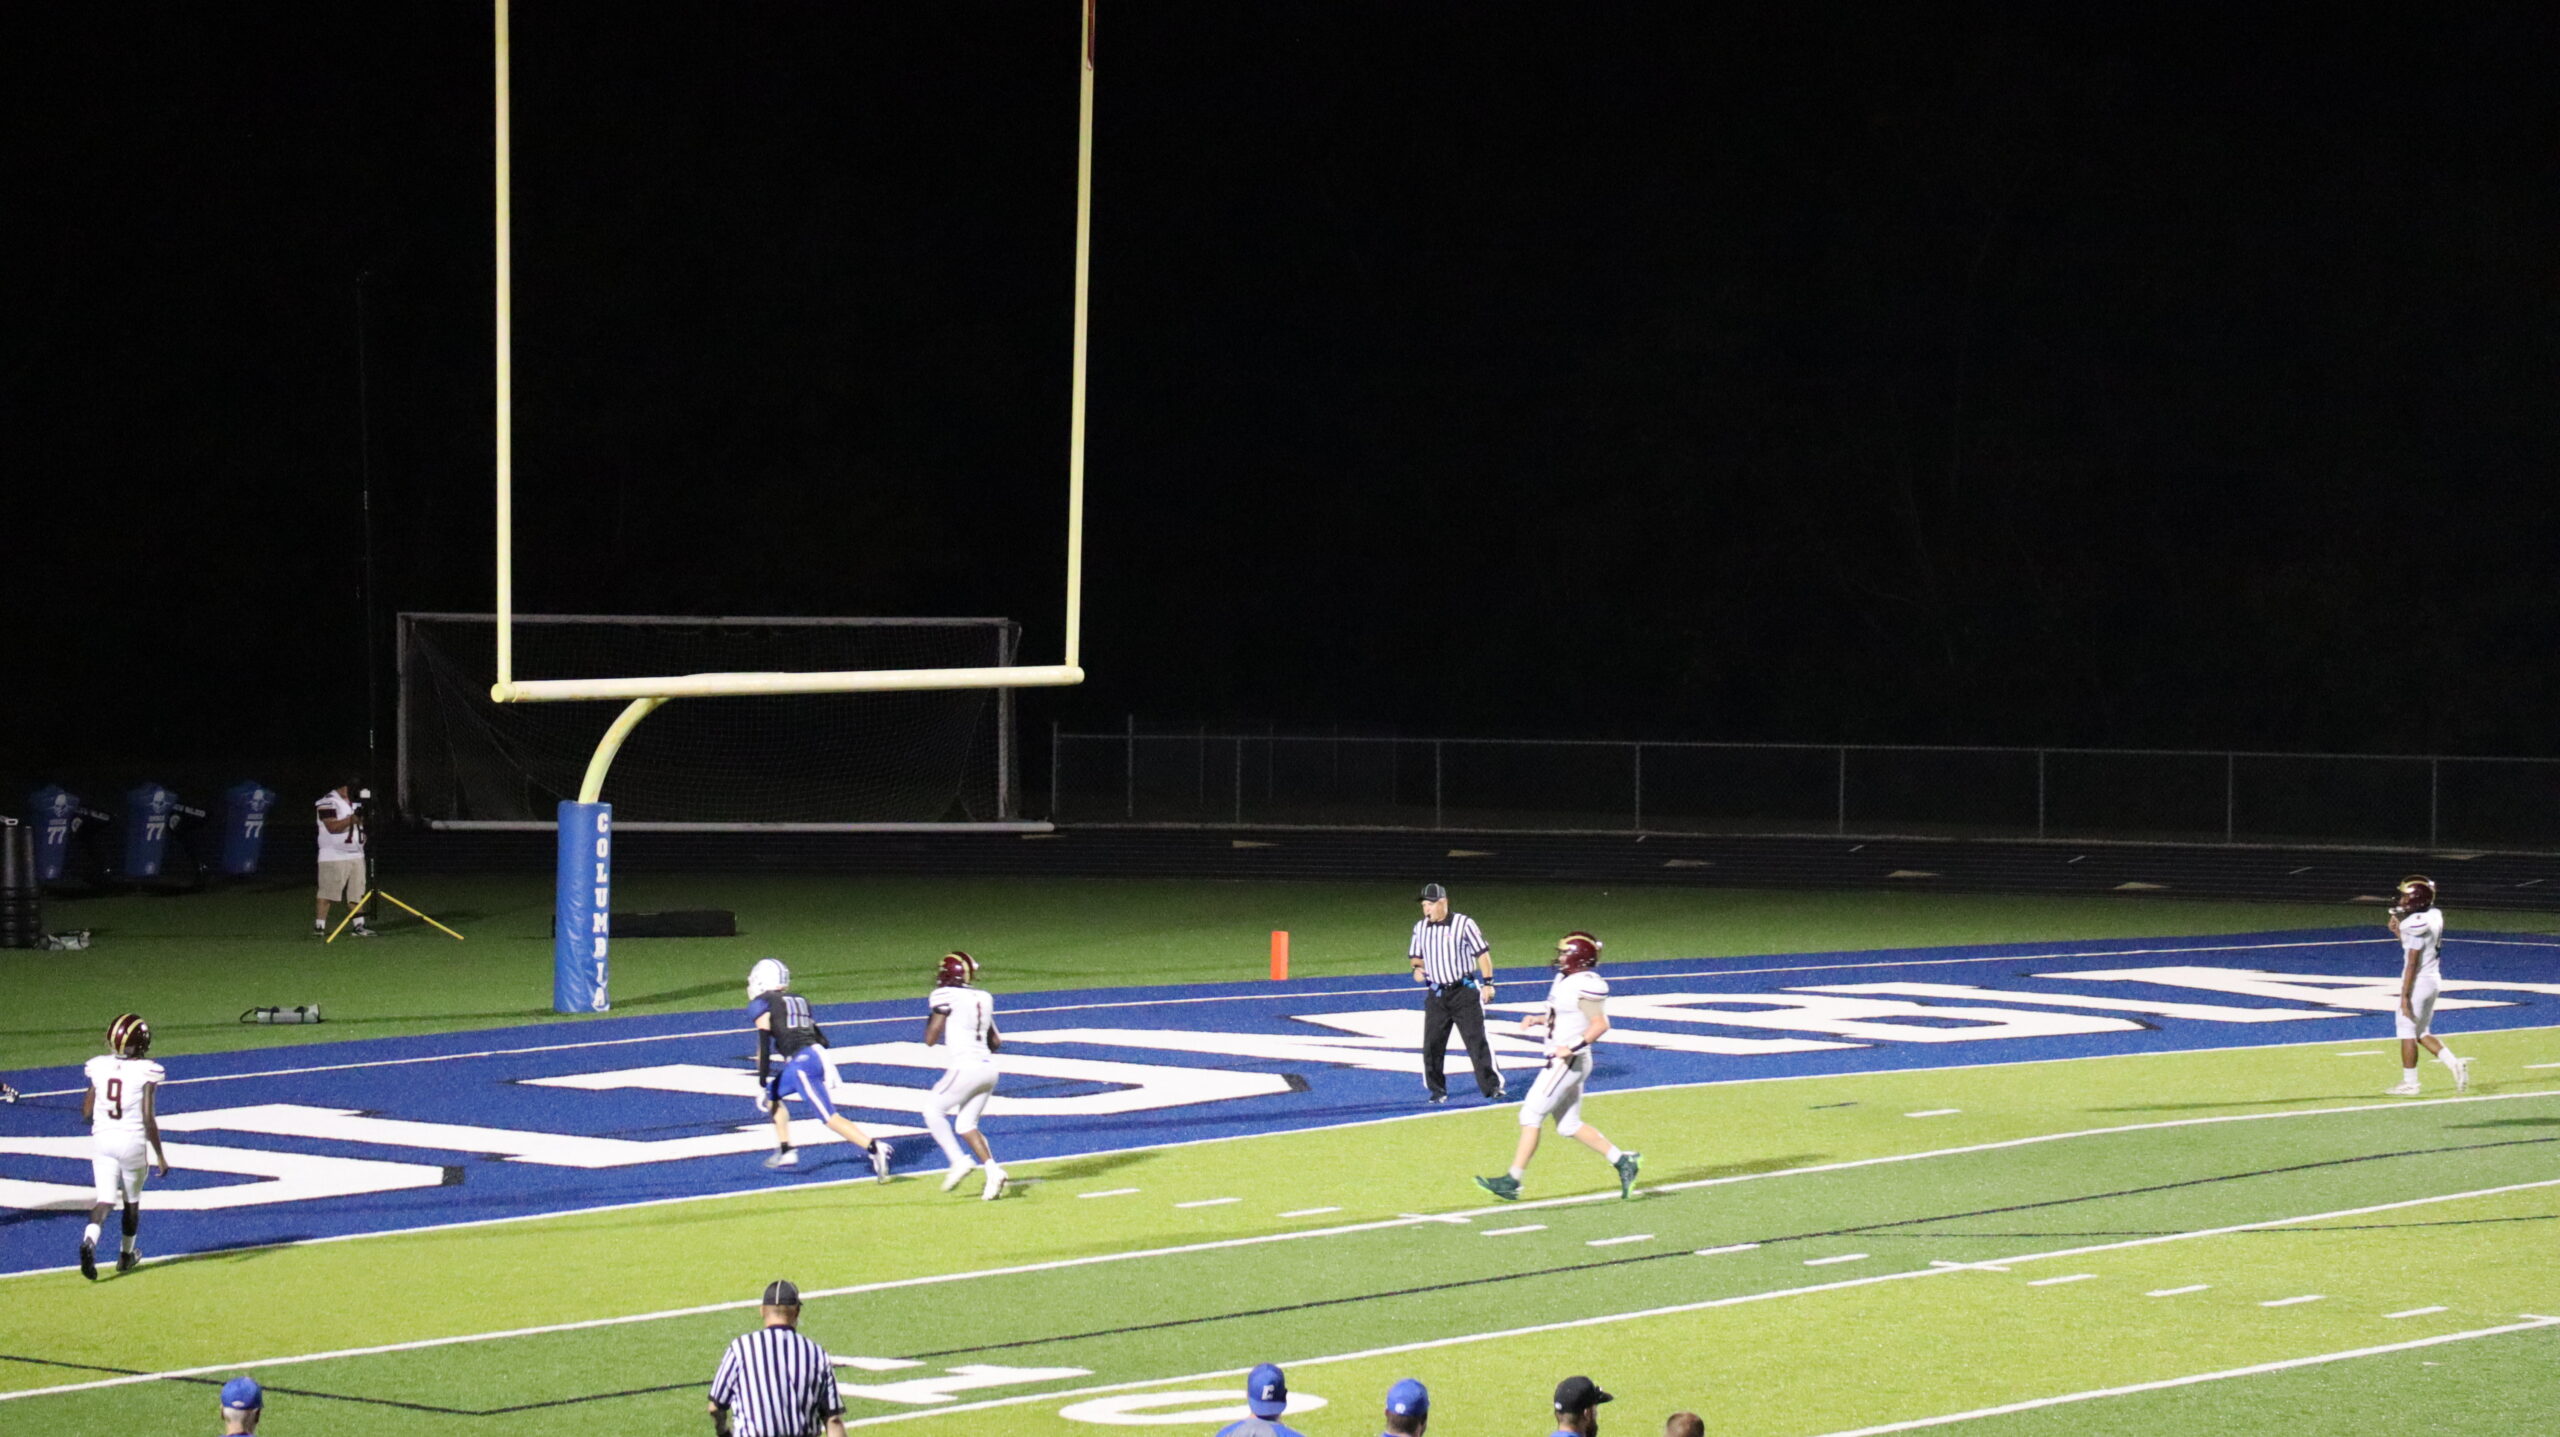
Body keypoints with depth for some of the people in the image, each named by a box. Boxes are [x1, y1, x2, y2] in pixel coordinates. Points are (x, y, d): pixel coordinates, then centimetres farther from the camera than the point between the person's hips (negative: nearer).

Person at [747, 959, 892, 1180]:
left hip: (801, 1063, -8)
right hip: (819, 1056, 8)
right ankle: (785, 1152, 25)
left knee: (830, 1118, -12)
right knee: (773, 1093, 28)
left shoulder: (762, 1005, 3)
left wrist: (762, 1085, -5)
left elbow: (763, 1047, -6)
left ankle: (874, 1148, -27)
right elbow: (821, 1040, 25)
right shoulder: (799, 1000, 25)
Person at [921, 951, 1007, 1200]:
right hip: (988, 1067, 7)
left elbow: (930, 1040, -3)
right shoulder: (983, 998, 14)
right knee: (967, 1124, 16)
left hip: (966, 1067, -7)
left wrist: (931, 1018, 14)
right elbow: (996, 1042, 19)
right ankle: (992, 1170, 1)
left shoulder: (945, 996, -7)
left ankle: (958, 1160, -4)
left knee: (933, 1109, 8)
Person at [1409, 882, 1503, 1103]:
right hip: (1436, 994, 4)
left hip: (1464, 992, -4)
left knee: (1477, 1040, -6)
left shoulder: (1463, 924, -8)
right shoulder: (1420, 928, 6)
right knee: (1432, 1044, 1)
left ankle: (1492, 1086, 0)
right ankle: (1437, 1090, 14)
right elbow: (1416, 956, 18)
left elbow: (1482, 953, -5)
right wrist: (1417, 969, -5)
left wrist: (1488, 983, -9)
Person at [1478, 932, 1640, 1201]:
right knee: (1569, 1126, 13)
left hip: (1568, 1062, -10)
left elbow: (1600, 1025, -21)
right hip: (1560, 1062, 10)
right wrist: (1538, 1020, 9)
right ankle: (1622, 1161, 15)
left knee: (1530, 1116, -8)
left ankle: (1512, 1181, -5)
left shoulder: (1586, 985, -17)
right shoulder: (1564, 980, 12)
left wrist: (1574, 1047, -27)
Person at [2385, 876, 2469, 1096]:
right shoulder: (2433, 917, 8)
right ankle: (2454, 1063, 8)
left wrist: (2405, 996, -19)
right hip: (2433, 980, 9)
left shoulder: (2417, 924, -20)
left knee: (2407, 1030, 1)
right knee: (2420, 1032, 18)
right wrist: (2397, 931, 13)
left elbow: (2412, 963, -21)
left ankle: (2409, 1083, 6)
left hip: (2418, 981, -9)